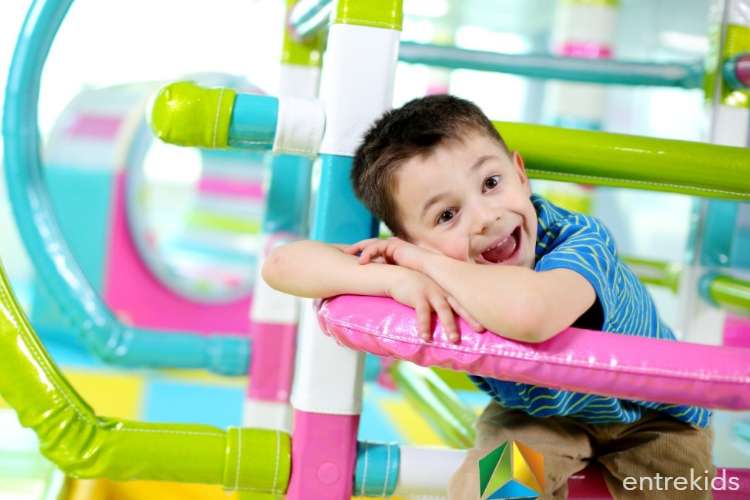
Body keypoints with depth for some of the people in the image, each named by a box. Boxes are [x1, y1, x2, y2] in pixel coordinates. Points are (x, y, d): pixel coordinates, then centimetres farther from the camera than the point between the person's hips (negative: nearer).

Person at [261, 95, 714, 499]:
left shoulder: (581, 243, -39)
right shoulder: (435, 276, -26)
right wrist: (396, 278, -46)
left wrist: (425, 261, -47)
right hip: (537, 412, 2)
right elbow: (281, 264, -31)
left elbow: (528, 313, -64)